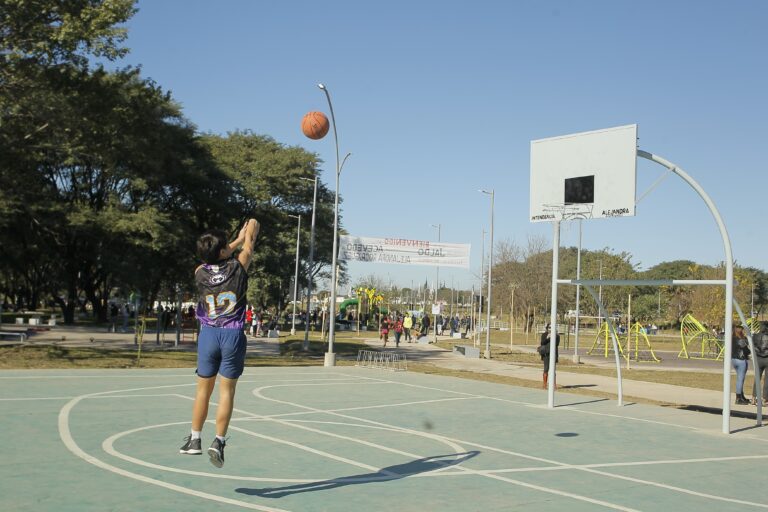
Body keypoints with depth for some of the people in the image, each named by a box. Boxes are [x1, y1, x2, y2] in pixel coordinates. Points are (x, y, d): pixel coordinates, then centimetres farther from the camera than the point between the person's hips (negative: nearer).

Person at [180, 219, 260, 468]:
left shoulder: (200, 273, -1)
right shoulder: (237, 268, -8)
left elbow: (215, 260, 23)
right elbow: (249, 244, 12)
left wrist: (238, 240, 31)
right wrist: (251, 227, 32)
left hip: (208, 335, 2)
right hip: (233, 335, -2)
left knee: (203, 389, 13)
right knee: (226, 391, 2)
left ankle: (194, 440, 19)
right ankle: (219, 441, -3)